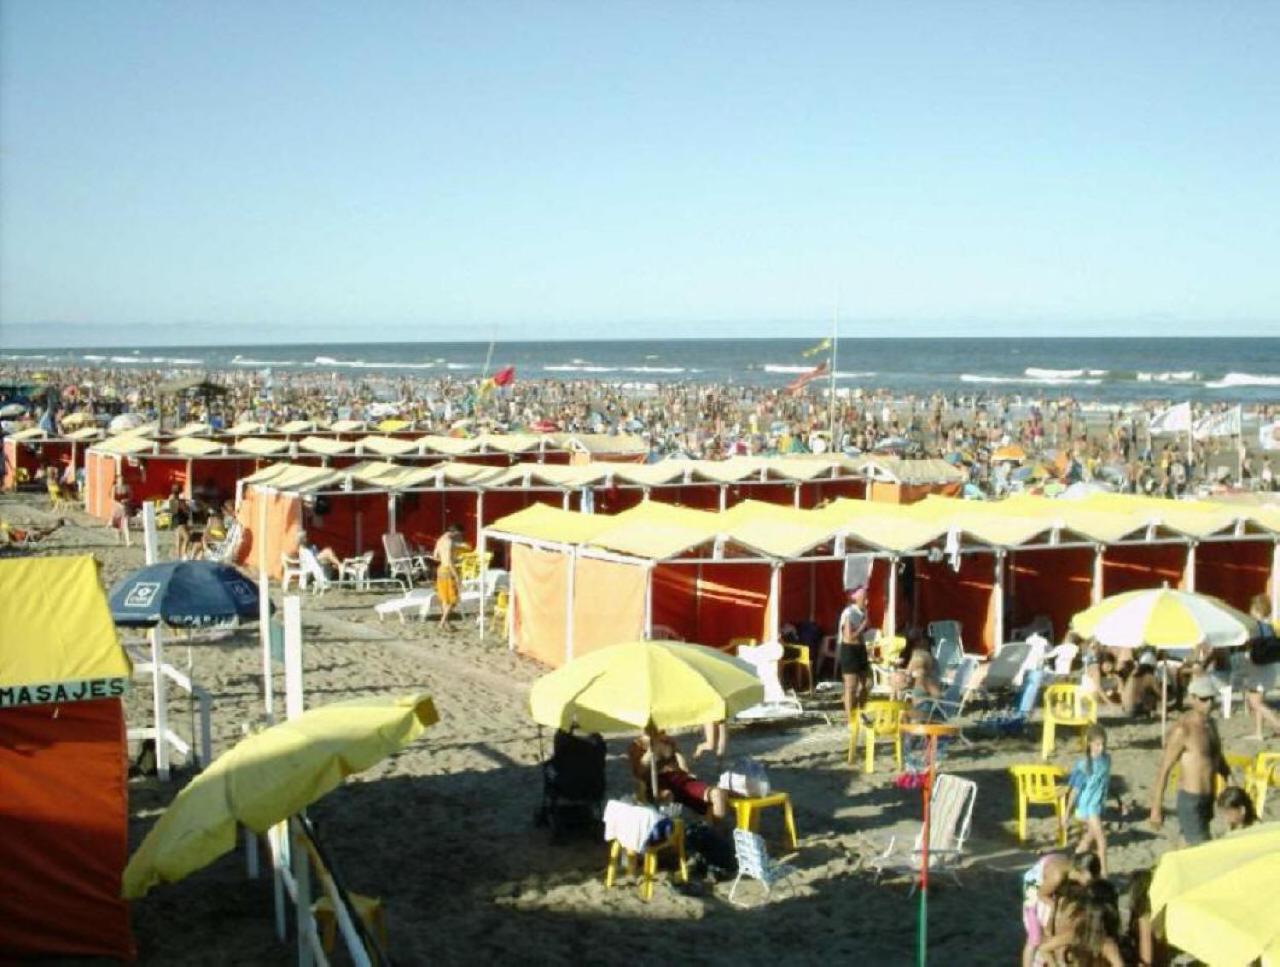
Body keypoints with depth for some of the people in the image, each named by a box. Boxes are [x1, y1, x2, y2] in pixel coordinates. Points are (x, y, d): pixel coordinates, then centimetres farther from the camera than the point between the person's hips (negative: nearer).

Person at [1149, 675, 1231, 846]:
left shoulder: (1210, 724, 8)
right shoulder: (1183, 730, -18)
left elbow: (1219, 759, 22)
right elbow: (1164, 769, -17)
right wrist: (1156, 807, -16)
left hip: (1207, 799, 8)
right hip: (1190, 800, -8)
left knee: (1187, 847, 17)